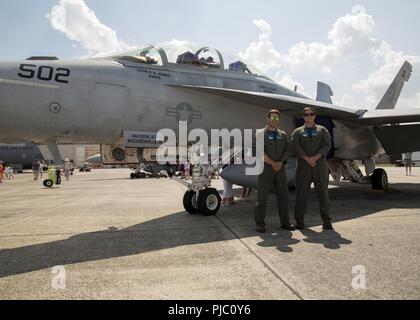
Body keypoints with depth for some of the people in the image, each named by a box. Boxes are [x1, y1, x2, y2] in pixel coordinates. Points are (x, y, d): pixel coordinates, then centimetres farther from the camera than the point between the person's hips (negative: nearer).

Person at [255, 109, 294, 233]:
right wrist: (273, 164, -17)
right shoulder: (260, 134, 0)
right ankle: (260, 224, 6)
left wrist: (280, 163, -13)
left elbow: (287, 150, 5)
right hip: (265, 169, -4)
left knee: (283, 196, 6)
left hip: (280, 169, 4)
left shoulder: (283, 135, 14)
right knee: (262, 197, -2)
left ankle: (285, 222, 17)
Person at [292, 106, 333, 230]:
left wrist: (315, 157, -14)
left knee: (323, 192, 2)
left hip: (320, 164, 0)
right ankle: (299, 220, 9)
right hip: (303, 166, 0)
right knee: (301, 193, 1)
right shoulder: (298, 132, 11)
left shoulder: (322, 130, 13)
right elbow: (296, 147, -4)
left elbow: (327, 145, 0)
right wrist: (307, 159, -15)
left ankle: (326, 221, 9)